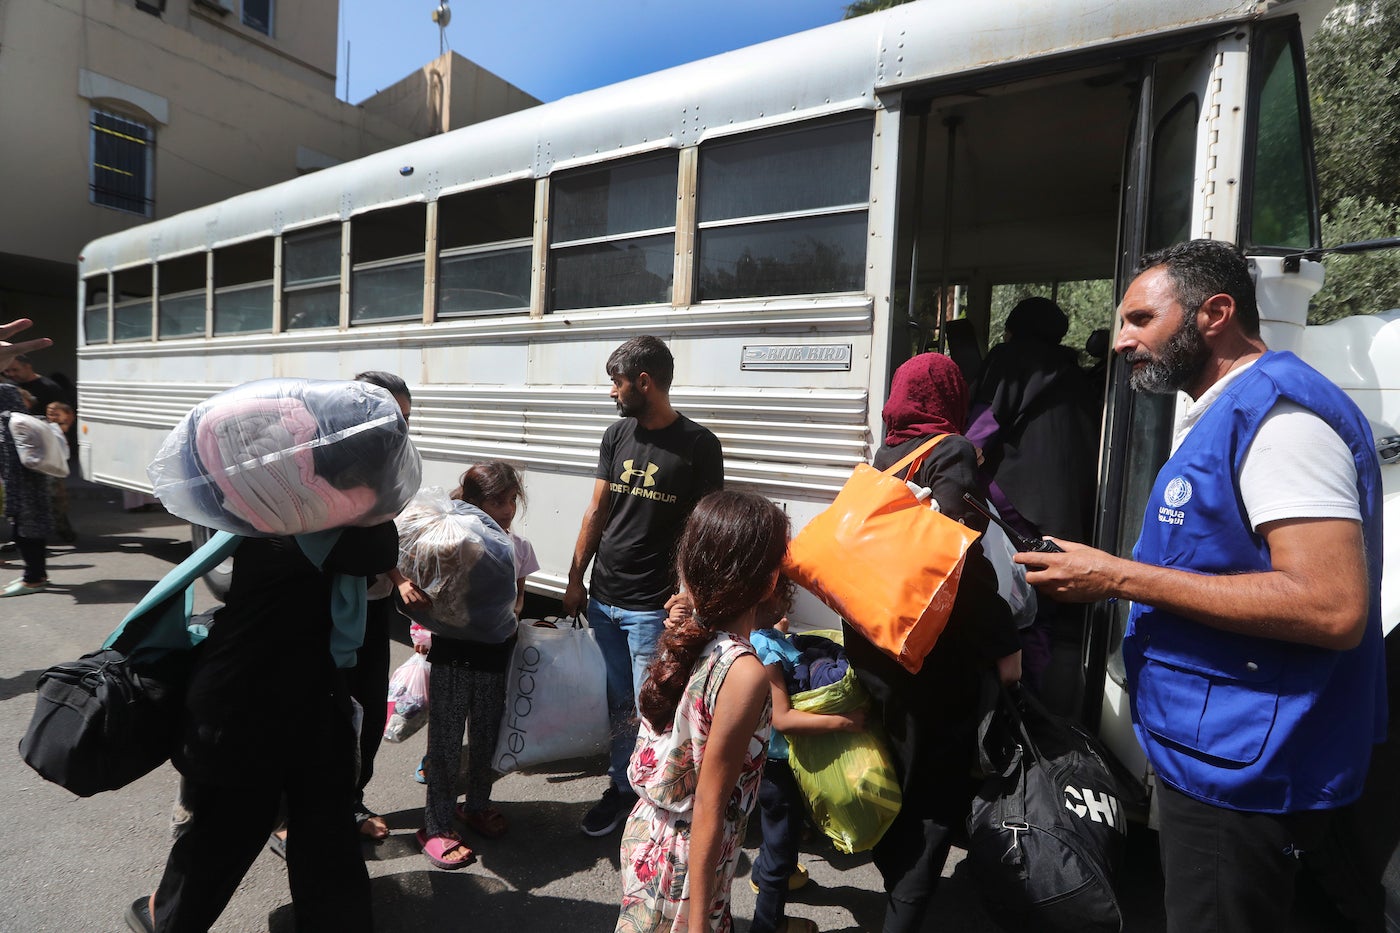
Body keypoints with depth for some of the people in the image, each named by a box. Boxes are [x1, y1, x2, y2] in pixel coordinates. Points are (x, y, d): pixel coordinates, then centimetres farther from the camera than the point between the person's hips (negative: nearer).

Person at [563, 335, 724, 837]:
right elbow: (596, 511, 10)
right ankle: (620, 787, 31)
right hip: (603, 598, 5)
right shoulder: (617, 436, 8)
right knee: (617, 701, 15)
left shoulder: (699, 445, -8)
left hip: (652, 607, -5)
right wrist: (575, 580, 10)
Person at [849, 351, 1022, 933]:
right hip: (932, 655, -7)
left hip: (874, 646, 7)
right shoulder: (952, 452, -12)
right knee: (936, 795, 5)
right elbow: (961, 555, -21)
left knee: (892, 781, 22)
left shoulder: (885, 454, 8)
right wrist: (1003, 644, -15)